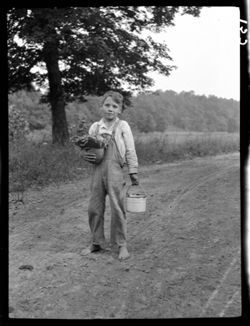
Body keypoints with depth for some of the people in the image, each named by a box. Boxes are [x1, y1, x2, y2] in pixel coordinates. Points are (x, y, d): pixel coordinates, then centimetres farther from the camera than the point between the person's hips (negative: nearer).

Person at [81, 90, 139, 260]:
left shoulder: (123, 126, 1)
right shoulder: (95, 127, 11)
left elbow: (130, 151, 1)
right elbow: (87, 147, 18)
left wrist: (133, 172, -1)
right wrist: (85, 155, -5)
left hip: (115, 171, -4)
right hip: (97, 171, 4)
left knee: (117, 208, 0)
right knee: (94, 208, 9)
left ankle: (122, 245, 14)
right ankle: (96, 242, 25)